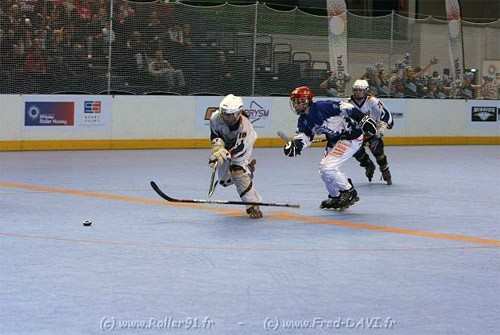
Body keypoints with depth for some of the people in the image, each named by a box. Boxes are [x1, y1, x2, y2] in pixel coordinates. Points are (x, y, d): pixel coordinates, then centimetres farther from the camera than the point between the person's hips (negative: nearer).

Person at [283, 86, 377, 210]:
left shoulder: (322, 107, -24)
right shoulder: (303, 120, 3)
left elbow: (345, 108, -24)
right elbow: (304, 135, -1)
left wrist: (363, 119, -25)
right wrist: (295, 145, -22)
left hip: (352, 137, -10)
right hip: (334, 141, 10)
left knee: (328, 167, -16)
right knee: (324, 168, 13)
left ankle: (349, 192, 0)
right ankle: (336, 197, 31)